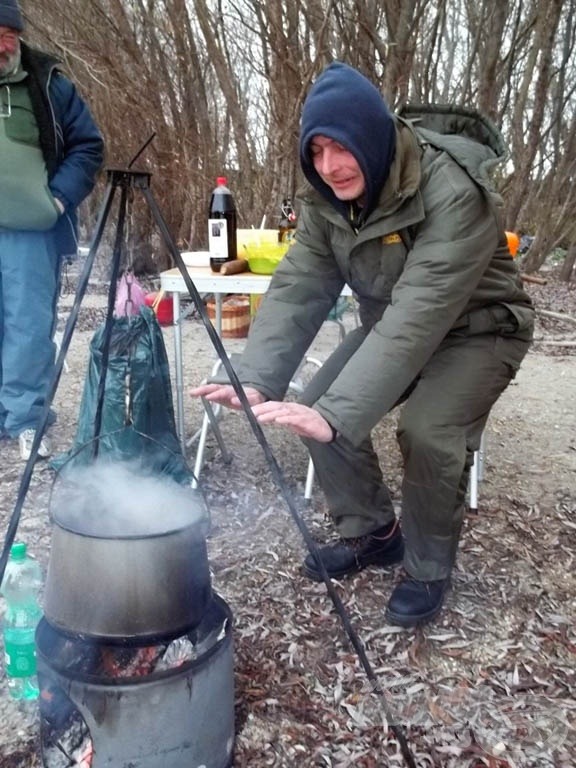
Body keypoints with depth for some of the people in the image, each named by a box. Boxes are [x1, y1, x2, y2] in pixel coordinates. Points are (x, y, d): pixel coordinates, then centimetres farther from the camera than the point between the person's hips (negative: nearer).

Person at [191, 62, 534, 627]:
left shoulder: (454, 194, -34)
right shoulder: (325, 197, -12)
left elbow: (419, 317, -42)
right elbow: (298, 287, -18)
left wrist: (337, 415, -49)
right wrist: (256, 380, -33)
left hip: (477, 329, -6)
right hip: (389, 322, 6)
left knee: (428, 431, -29)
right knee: (320, 409, -10)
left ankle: (428, 569, 0)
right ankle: (372, 532, 14)